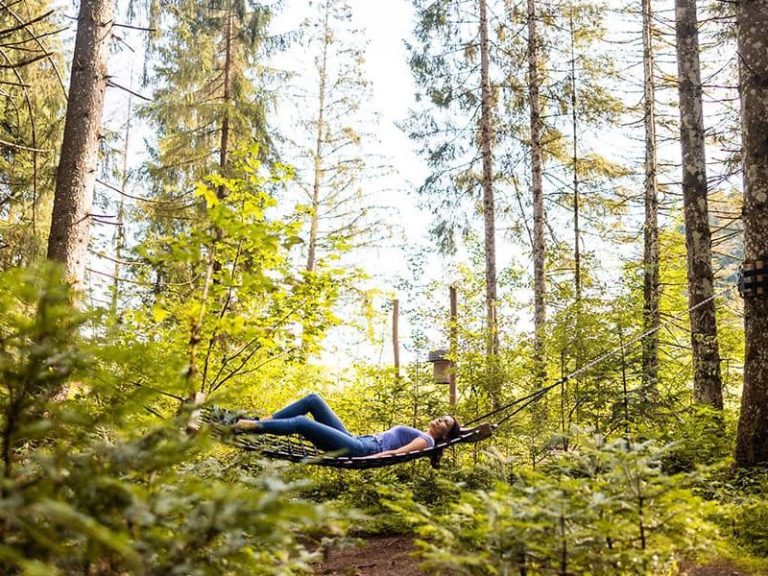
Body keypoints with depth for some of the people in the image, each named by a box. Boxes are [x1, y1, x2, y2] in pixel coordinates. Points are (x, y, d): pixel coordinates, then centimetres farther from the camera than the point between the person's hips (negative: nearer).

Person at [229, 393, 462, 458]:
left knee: (302, 423, -23)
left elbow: (398, 453, -14)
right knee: (314, 400, 0)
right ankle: (260, 422, -6)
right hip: (356, 440, 9)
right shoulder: (415, 433, 29)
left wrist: (368, 460, -27)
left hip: (360, 450, -9)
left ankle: (249, 427, -20)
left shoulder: (427, 440, 2)